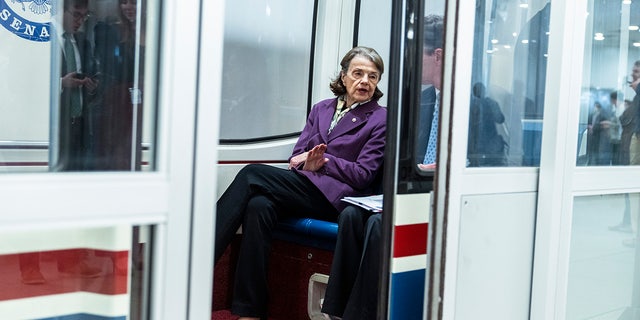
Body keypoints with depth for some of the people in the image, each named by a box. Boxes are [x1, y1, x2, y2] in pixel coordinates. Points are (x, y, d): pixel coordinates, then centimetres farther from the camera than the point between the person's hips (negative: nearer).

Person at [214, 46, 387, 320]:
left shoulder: (381, 119, 7)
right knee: (258, 205, -30)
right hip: (303, 189, 5)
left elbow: (363, 174, -1)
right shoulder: (321, 109, 23)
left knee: (252, 174, -22)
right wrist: (307, 161, -7)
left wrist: (323, 161, -8)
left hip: (335, 197, -5)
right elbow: (296, 156, 17)